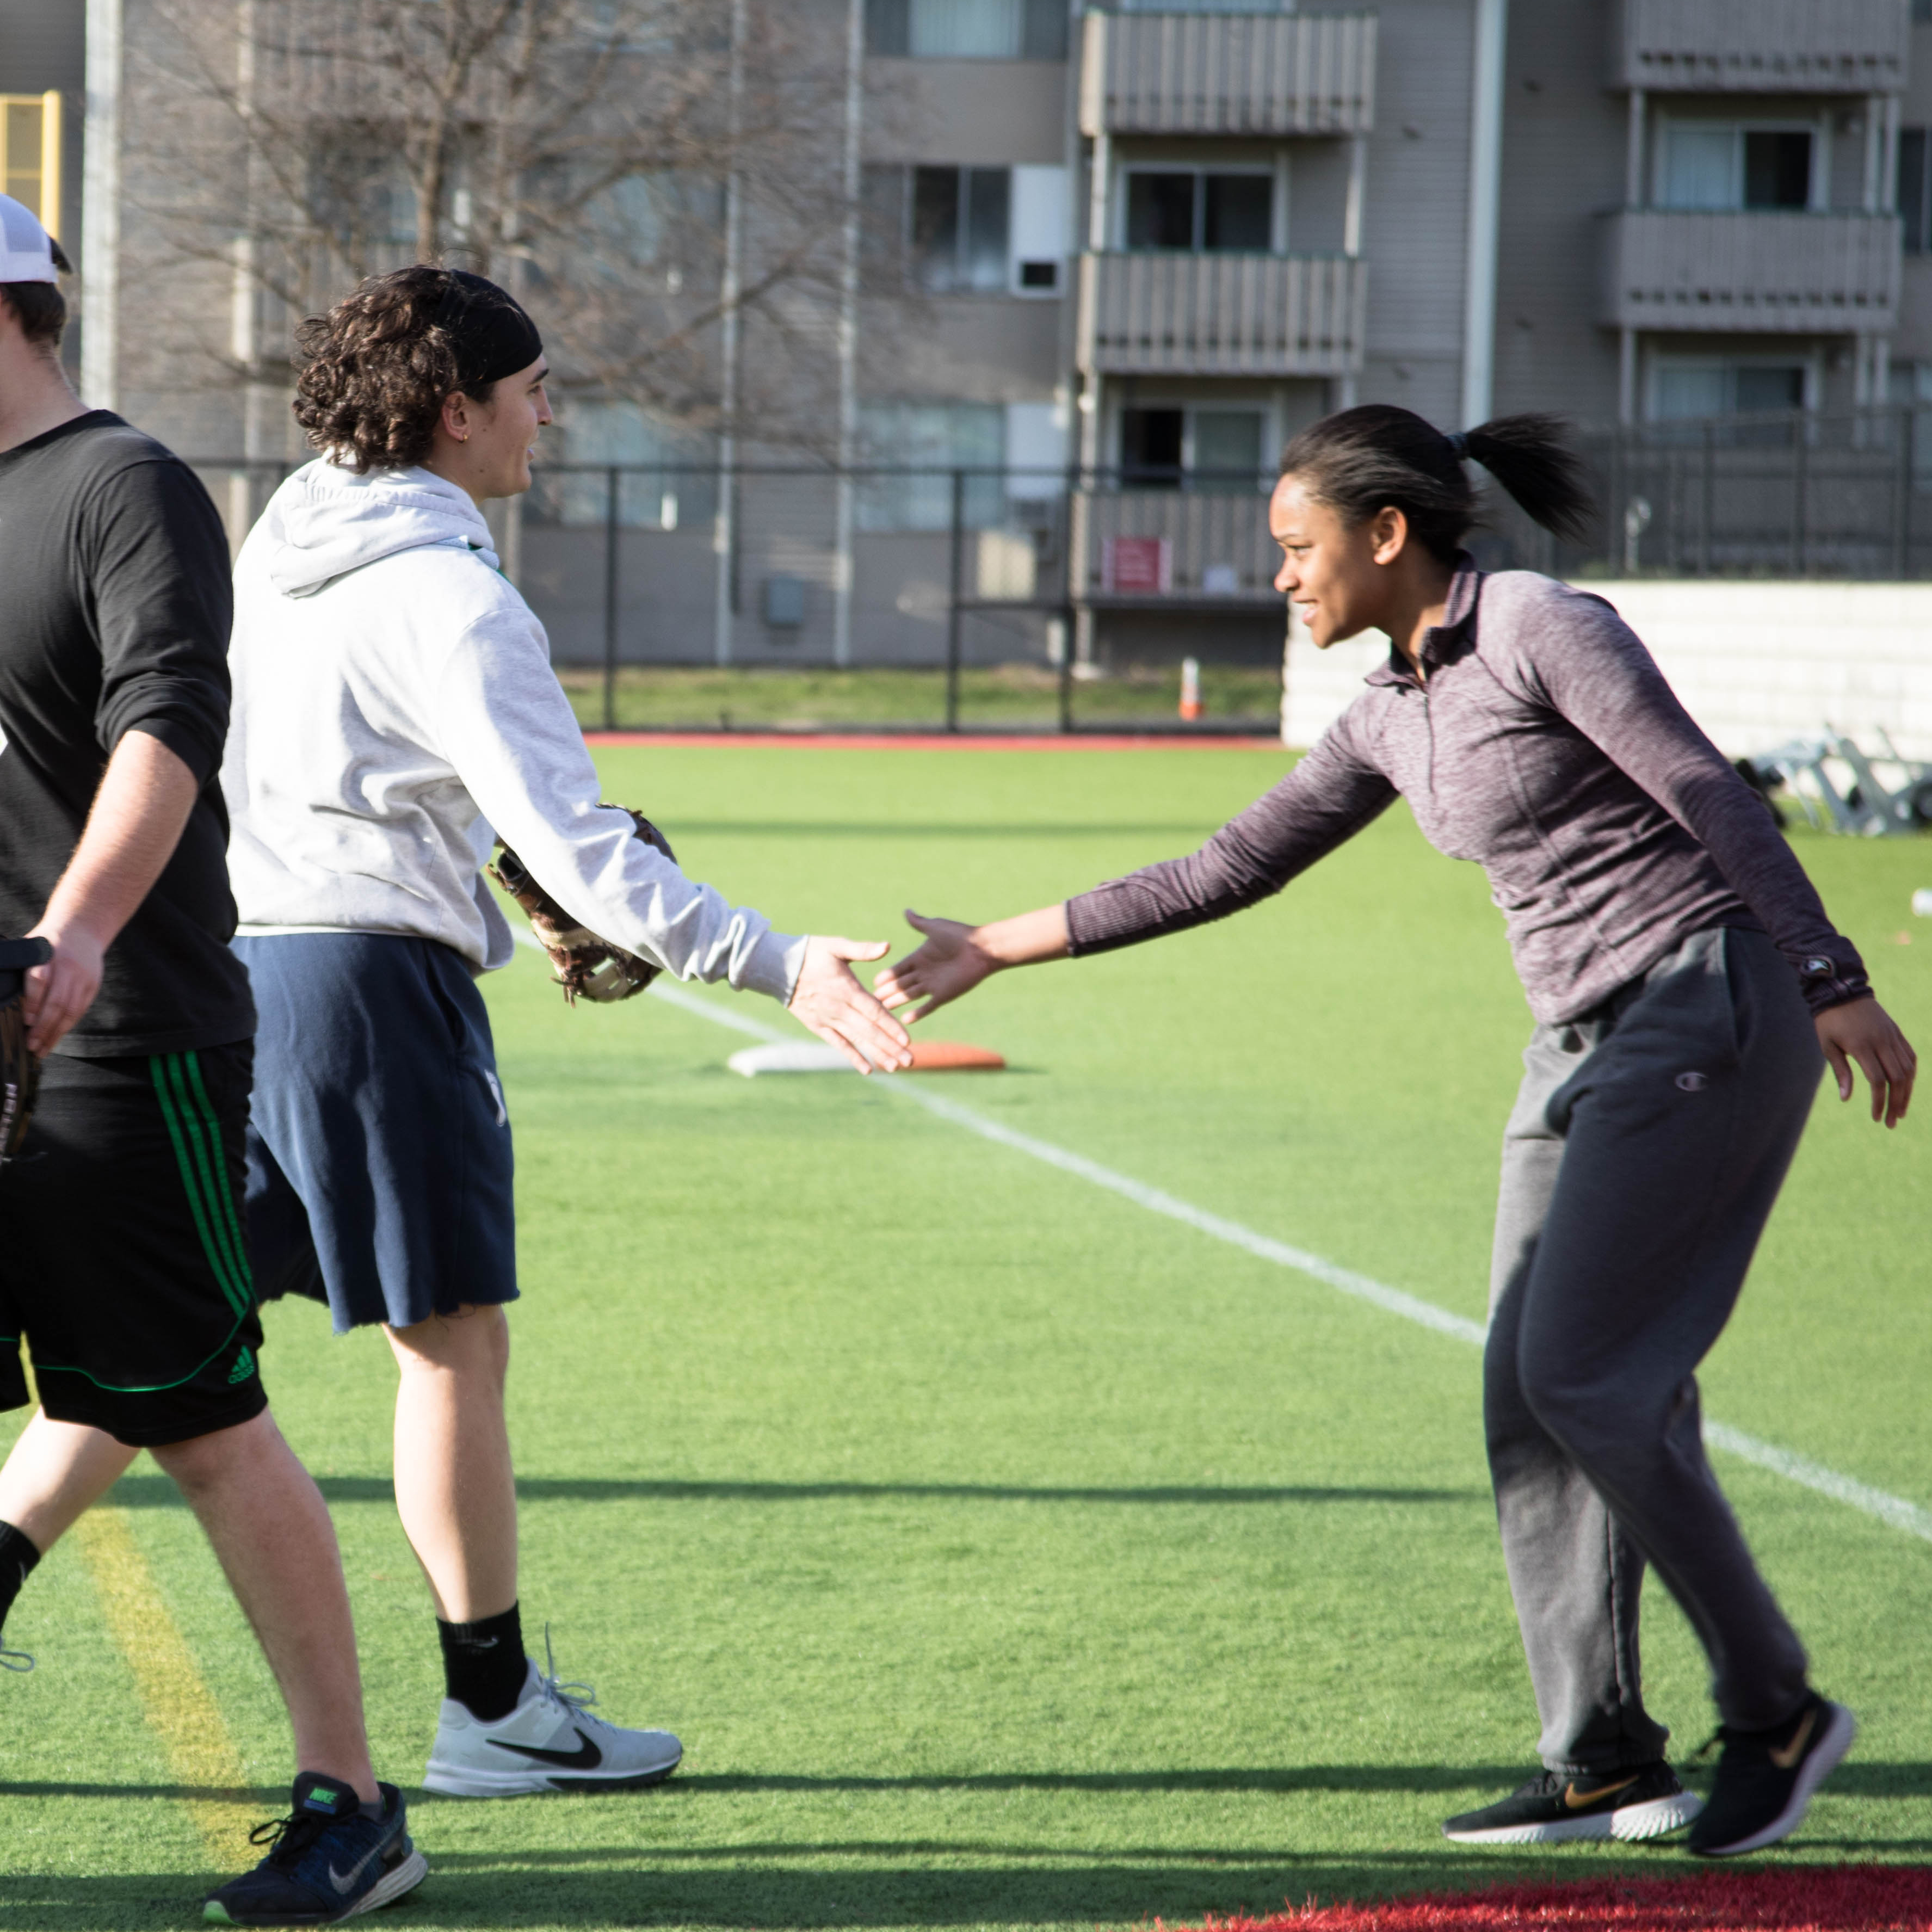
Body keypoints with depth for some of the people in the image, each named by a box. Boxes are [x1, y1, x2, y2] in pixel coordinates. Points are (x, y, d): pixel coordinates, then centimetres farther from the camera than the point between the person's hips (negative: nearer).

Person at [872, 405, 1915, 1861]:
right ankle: (1606, 1760, 6)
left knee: (1579, 1373, -13)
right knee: (1526, 1391, 2)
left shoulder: (1543, 630, -11)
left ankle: (1774, 1710, -2)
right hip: (1587, 1041, 9)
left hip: (1704, 1008, -9)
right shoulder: (1394, 716, 13)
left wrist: (1834, 984, -16)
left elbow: (1717, 799, -13)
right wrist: (1002, 948, 15)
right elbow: (1230, 870, 16)